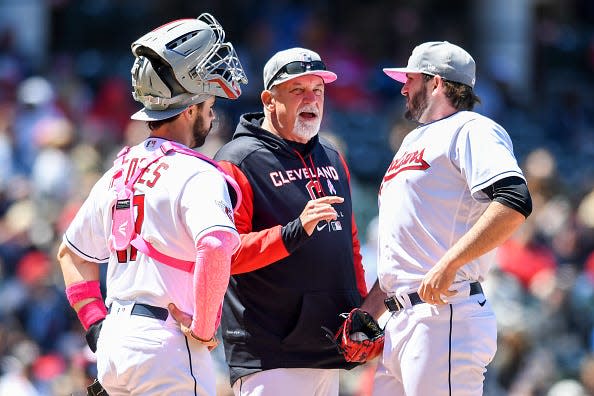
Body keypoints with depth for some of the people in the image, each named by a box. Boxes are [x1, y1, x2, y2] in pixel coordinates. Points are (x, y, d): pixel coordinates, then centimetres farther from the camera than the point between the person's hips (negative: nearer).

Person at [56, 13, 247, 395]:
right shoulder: (197, 175, -11)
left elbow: (72, 252, 25)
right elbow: (215, 249, -30)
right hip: (168, 348, -8)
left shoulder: (121, 171, 14)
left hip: (113, 347, 8)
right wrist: (203, 327, -18)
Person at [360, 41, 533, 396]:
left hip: (447, 315, -9)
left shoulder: (472, 130, -1)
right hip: (401, 323, 9)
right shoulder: (413, 141, 29)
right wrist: (367, 312, 19)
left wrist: (448, 264, -24)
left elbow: (514, 204, -20)